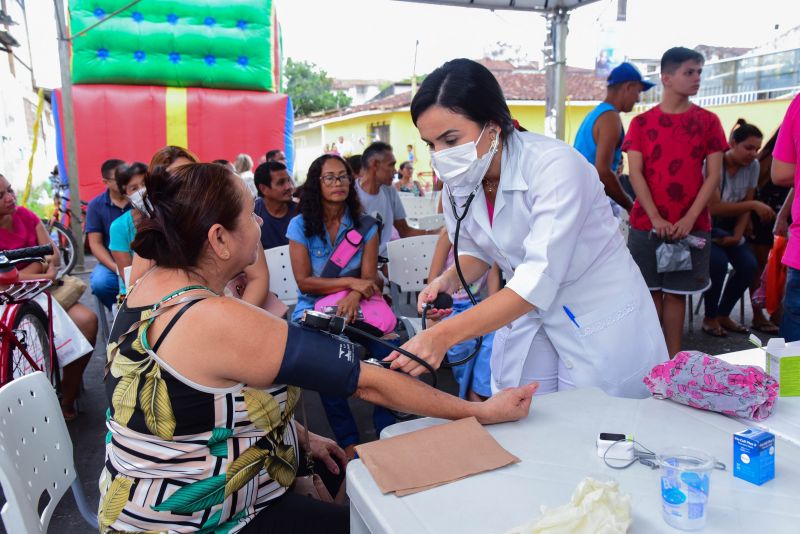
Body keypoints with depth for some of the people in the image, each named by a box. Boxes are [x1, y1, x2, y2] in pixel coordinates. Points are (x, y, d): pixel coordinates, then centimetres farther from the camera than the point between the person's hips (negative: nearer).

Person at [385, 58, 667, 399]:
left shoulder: (554, 165, -27)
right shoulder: (458, 180, -8)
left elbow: (539, 280, -35)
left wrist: (443, 335, -41)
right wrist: (450, 280, -14)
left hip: (600, 327, -5)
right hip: (530, 317, 5)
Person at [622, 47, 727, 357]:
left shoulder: (708, 121, 5)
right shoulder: (641, 123, 4)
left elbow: (714, 175, 1)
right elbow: (635, 173, -3)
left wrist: (689, 219, -11)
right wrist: (655, 218, -14)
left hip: (691, 225, 0)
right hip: (646, 223, 0)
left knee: (676, 293, 5)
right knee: (651, 292, 5)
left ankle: (673, 360, 14)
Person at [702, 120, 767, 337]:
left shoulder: (753, 166, -4)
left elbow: (745, 206, 0)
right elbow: (714, 208, -26)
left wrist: (737, 235, -11)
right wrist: (754, 205, -30)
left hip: (728, 226, 6)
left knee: (749, 265, -14)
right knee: (718, 262, -29)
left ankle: (723, 315, 6)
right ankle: (710, 318, -7)